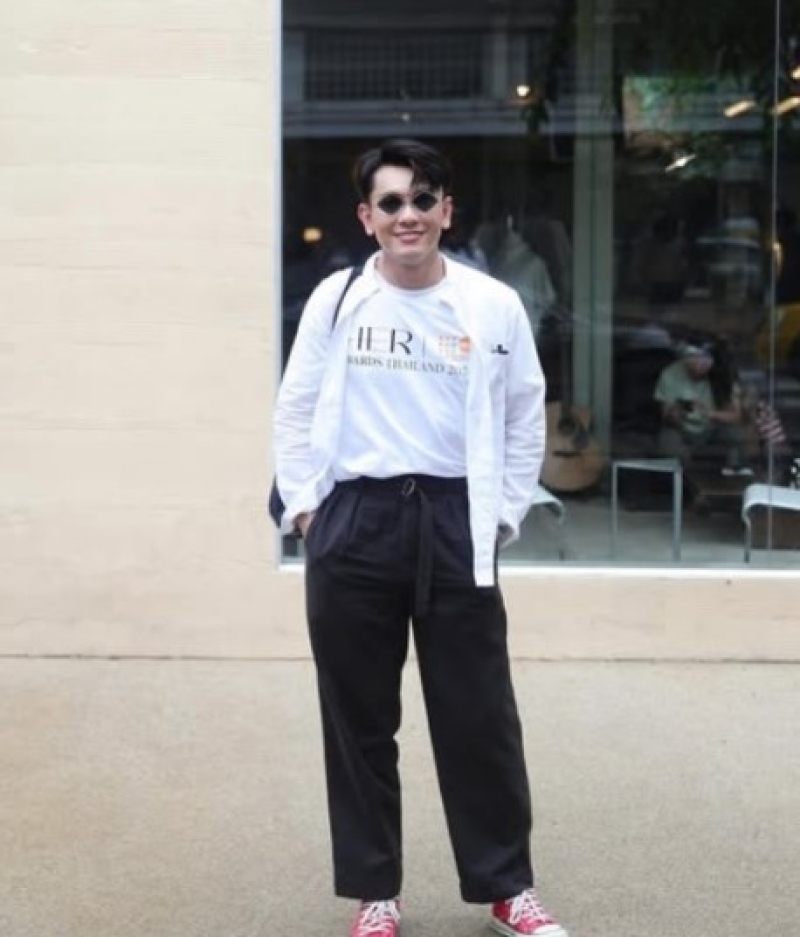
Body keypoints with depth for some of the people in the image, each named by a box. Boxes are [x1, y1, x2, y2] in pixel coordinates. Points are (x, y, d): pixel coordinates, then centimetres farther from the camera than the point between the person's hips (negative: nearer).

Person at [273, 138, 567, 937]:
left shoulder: (493, 306, 2)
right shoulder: (335, 301, 3)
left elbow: (524, 421, 9)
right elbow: (295, 411, 8)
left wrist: (501, 517, 4)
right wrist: (304, 506, 1)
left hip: (454, 523, 0)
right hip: (353, 524, 1)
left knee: (479, 716, 5)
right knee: (359, 719, 8)